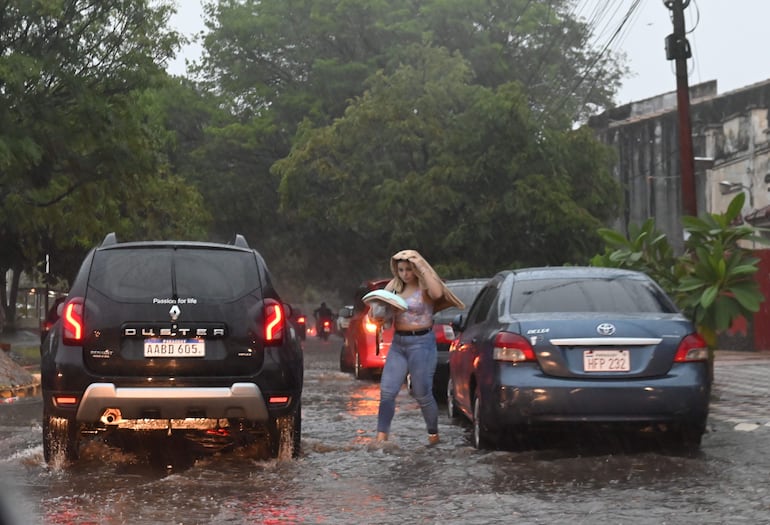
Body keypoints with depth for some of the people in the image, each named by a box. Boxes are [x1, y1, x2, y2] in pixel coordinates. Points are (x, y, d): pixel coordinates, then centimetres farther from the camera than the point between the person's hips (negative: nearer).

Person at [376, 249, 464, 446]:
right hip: (398, 342, 5)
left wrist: (421, 267, -23)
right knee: (387, 391, -3)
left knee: (422, 393, 0)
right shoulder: (394, 287, 9)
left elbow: (437, 293, -30)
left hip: (421, 342, -5)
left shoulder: (424, 288, -7)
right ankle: (381, 437, 0)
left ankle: (433, 435, 18)